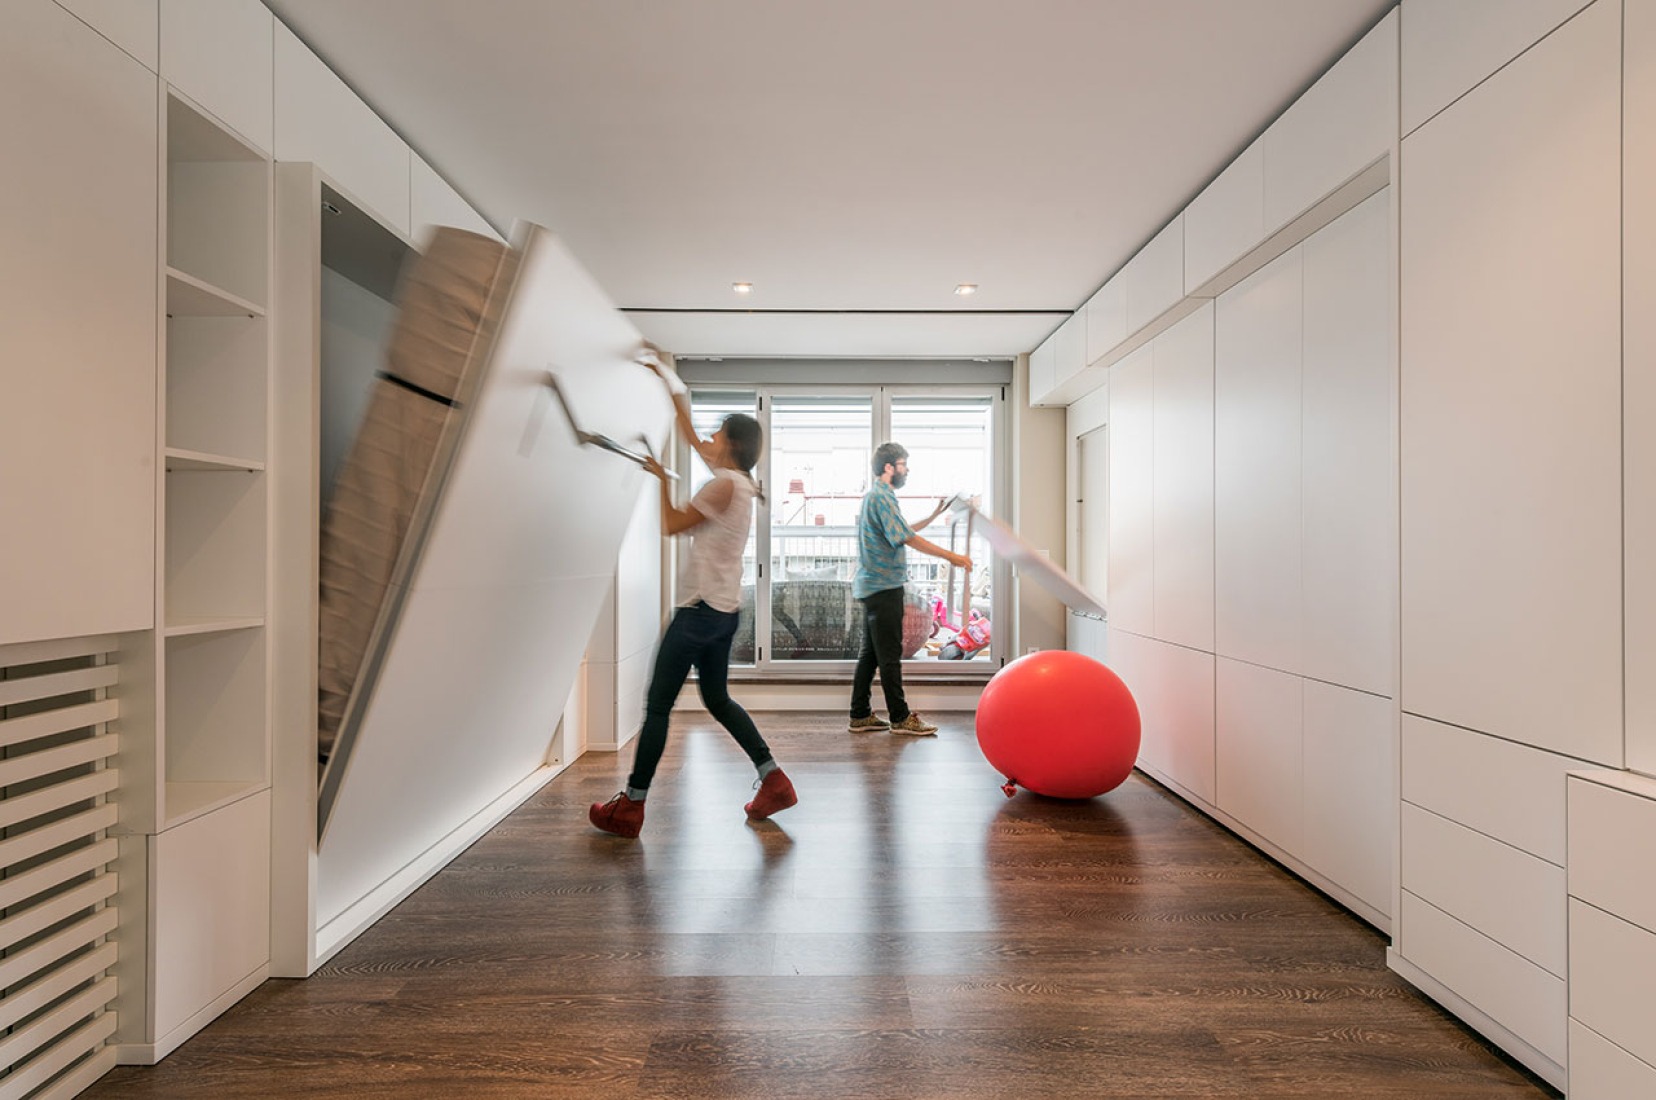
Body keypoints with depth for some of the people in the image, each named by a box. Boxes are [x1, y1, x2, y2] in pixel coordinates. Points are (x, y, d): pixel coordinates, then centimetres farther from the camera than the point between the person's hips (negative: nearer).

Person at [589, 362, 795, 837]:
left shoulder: (726, 484, -14)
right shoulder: (733, 479, 13)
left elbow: (672, 525, -9)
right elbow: (691, 436, 24)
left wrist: (662, 479, 4)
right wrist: (667, 383, 30)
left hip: (701, 609, -10)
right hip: (721, 609, 10)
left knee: (657, 704, -1)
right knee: (718, 700, 18)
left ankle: (631, 806, 8)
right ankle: (774, 781, 18)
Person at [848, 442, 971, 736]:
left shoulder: (876, 496, 18)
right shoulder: (881, 497, -14)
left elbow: (901, 532, 26)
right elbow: (909, 539, -20)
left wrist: (933, 516, 25)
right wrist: (951, 556, -16)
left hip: (873, 587, 10)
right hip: (884, 587, -10)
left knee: (870, 653, 11)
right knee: (889, 655, -3)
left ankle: (860, 715, 16)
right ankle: (900, 718, 5)